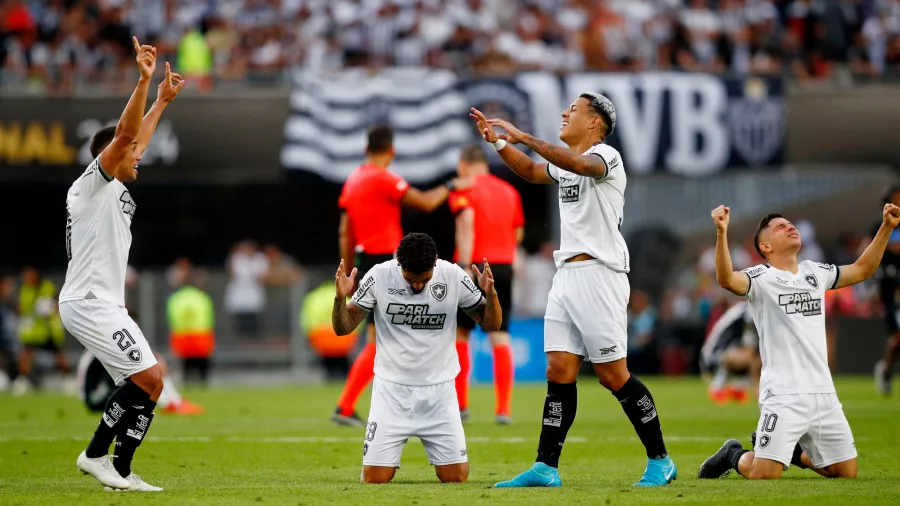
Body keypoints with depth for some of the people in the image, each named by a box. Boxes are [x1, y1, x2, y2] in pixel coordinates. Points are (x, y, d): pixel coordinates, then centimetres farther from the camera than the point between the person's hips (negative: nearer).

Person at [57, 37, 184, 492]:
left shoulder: (115, 189, 19)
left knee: (148, 382, 6)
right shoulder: (94, 182, -7)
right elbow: (124, 135, -21)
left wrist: (162, 100, 40)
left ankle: (120, 471, 5)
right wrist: (143, 82, -28)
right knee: (147, 378, -15)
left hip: (104, 304, 10)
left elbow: (135, 140, 35)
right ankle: (95, 454, -8)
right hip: (89, 303, -10)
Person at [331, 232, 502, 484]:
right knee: (375, 478, -8)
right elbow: (343, 328, -4)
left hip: (439, 390, 1)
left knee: (456, 476, -7)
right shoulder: (379, 277, -11)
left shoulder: (453, 277, -9)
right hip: (392, 389, -1)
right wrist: (340, 298, -25)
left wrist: (490, 293, -21)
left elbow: (490, 324, 0)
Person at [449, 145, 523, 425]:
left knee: (459, 333, 11)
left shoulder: (463, 189, -2)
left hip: (475, 265, -4)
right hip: (504, 266, 4)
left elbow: (466, 223, -17)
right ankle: (503, 409, -8)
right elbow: (518, 233, 18)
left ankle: (459, 404, 11)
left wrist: (464, 265, -24)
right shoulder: (509, 191, 14)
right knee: (500, 336, 1)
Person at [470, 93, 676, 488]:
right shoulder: (565, 162, 19)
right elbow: (530, 171, 37)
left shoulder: (605, 155, -8)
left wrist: (524, 137, -32)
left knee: (612, 375, -7)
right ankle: (546, 468, 2)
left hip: (599, 274, -8)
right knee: (559, 372, 3)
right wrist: (498, 142, 22)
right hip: (566, 275, 8)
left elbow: (579, 164, -31)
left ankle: (660, 461, 3)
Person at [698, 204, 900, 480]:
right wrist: (722, 232, -39)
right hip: (783, 395, -6)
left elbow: (862, 270, 28)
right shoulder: (761, 278, -5)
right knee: (764, 475, -16)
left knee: (847, 472, 7)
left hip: (823, 395, 6)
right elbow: (727, 279, -25)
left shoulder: (815, 273, 16)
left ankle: (793, 451, 31)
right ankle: (734, 455, 18)